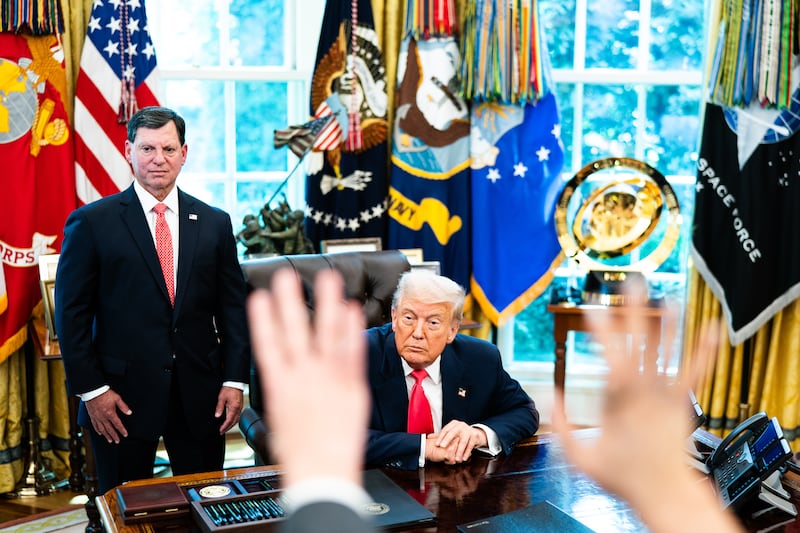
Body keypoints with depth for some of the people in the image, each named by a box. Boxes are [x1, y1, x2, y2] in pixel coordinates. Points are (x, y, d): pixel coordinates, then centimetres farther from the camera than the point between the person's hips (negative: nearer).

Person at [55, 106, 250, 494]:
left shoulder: (214, 223, 6)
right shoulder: (92, 222, -3)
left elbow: (233, 306, 7)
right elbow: (71, 312, -3)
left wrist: (235, 381, 0)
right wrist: (91, 389, -8)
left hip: (200, 397, 3)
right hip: (122, 396, -2)